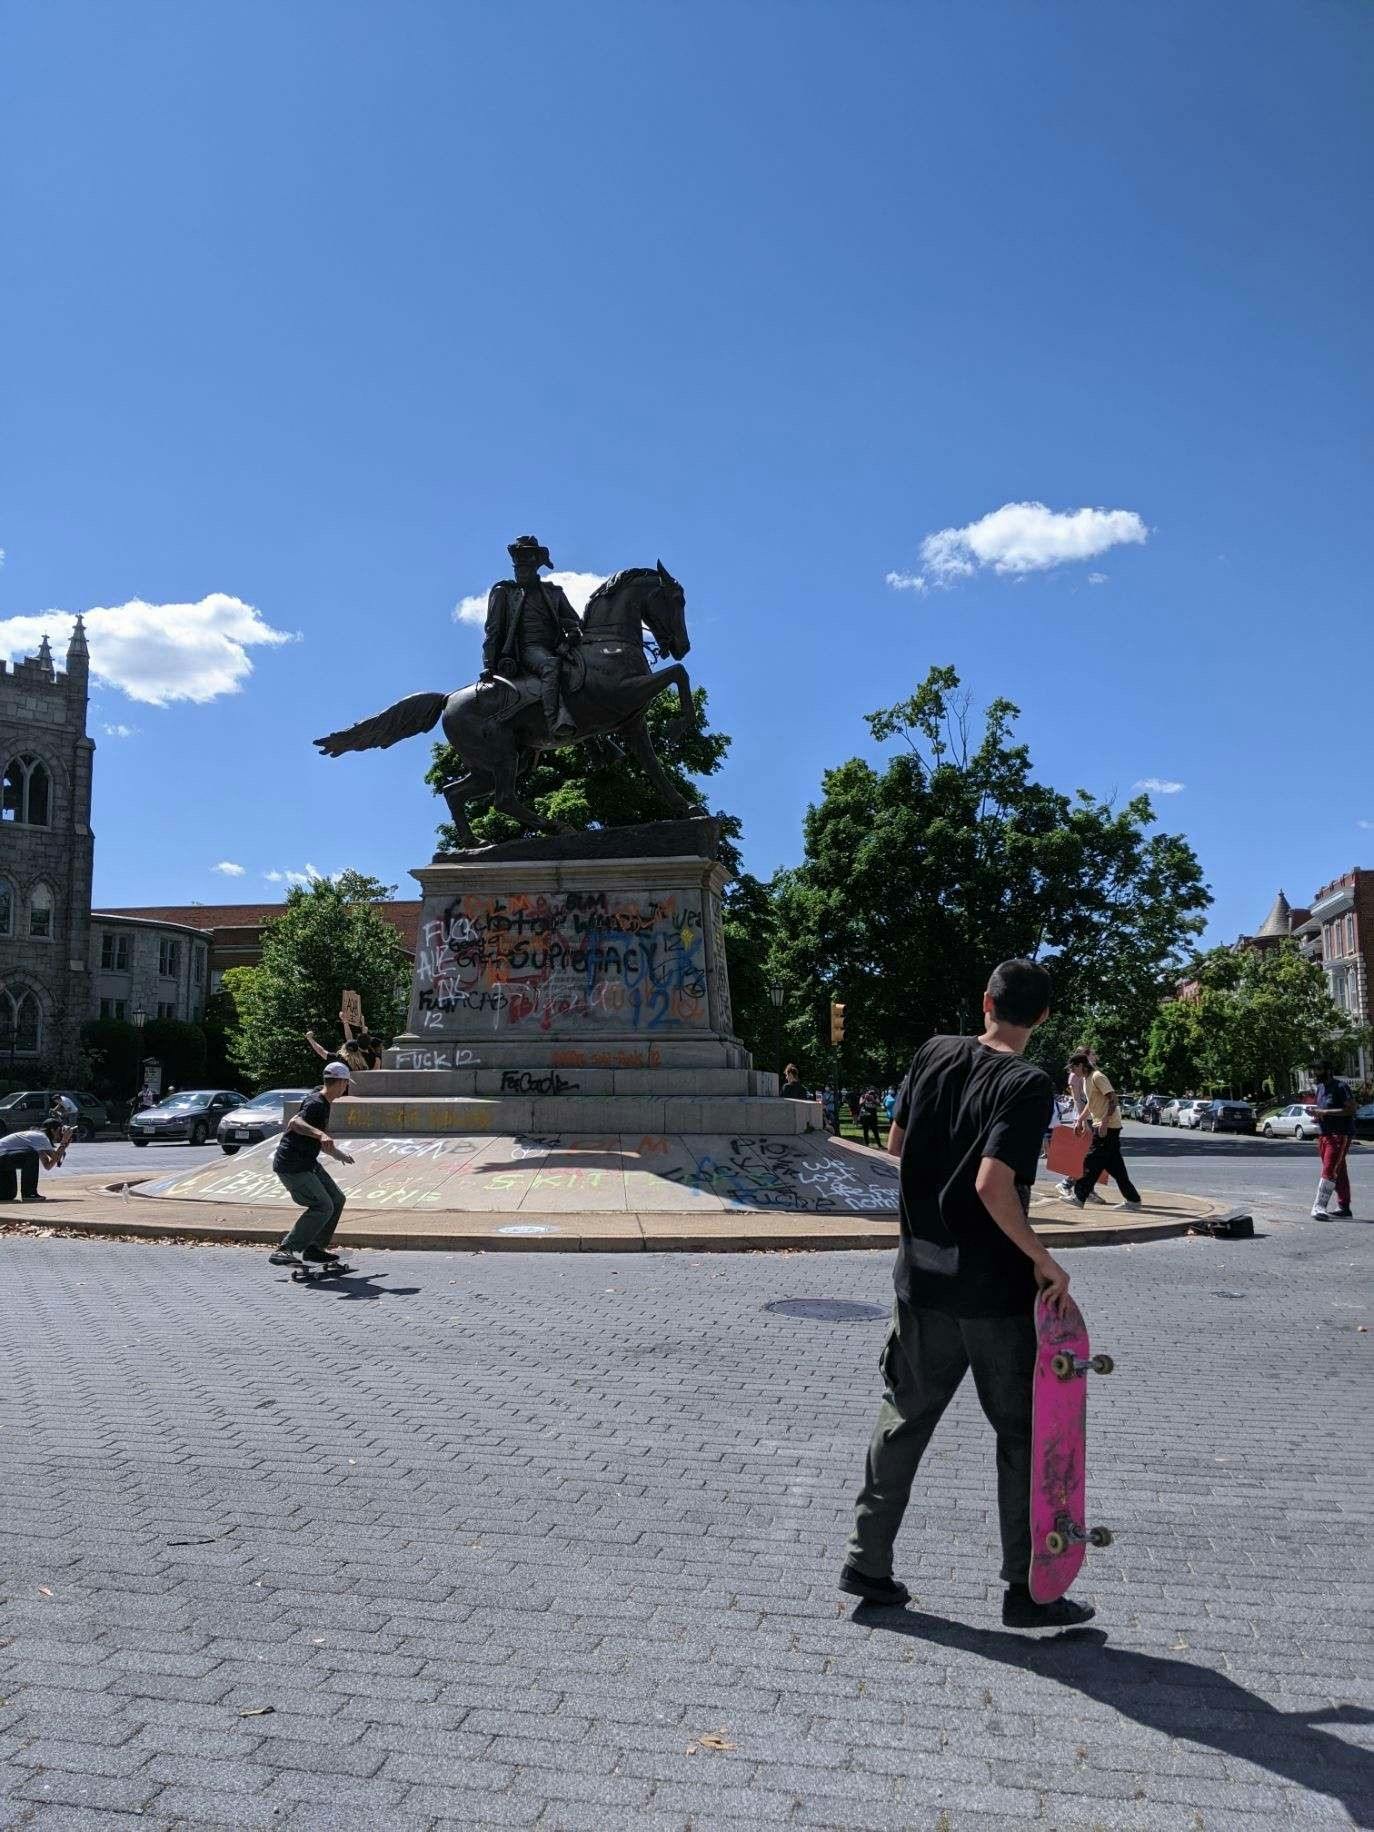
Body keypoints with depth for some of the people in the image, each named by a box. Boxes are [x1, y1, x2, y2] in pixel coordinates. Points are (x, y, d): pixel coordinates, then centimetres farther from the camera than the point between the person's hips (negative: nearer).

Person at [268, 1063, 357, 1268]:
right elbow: (294, 1123, -38)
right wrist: (321, 1135, -52)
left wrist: (337, 1154, 44)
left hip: (308, 1163, 10)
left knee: (336, 1199, 10)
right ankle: (285, 1250, -13)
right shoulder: (315, 1103, -17)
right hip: (291, 1166, -10)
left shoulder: (324, 1104, 14)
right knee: (323, 1206, -17)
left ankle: (314, 1248, 17)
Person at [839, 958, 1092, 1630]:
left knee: (905, 1416, 17)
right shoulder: (1029, 1084, -15)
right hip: (994, 1290, -5)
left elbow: (896, 1143, 10)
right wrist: (1043, 1260, -15)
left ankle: (867, 1561, 24)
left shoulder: (935, 1053, 1)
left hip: (921, 1277, 5)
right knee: (1022, 1433, 11)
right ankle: (1025, 1590, 18)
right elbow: (992, 1184, -25)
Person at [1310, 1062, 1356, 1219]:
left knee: (1329, 1171, -14)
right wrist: (1317, 1115, 5)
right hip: (1325, 1134, 9)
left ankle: (1319, 1207, -17)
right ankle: (1344, 1208, 17)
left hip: (1340, 1134, -9)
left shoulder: (1340, 1087, -12)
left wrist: (1325, 1112, -21)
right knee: (1339, 1173, 12)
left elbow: (1351, 1109, -20)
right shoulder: (1320, 1088, 16)